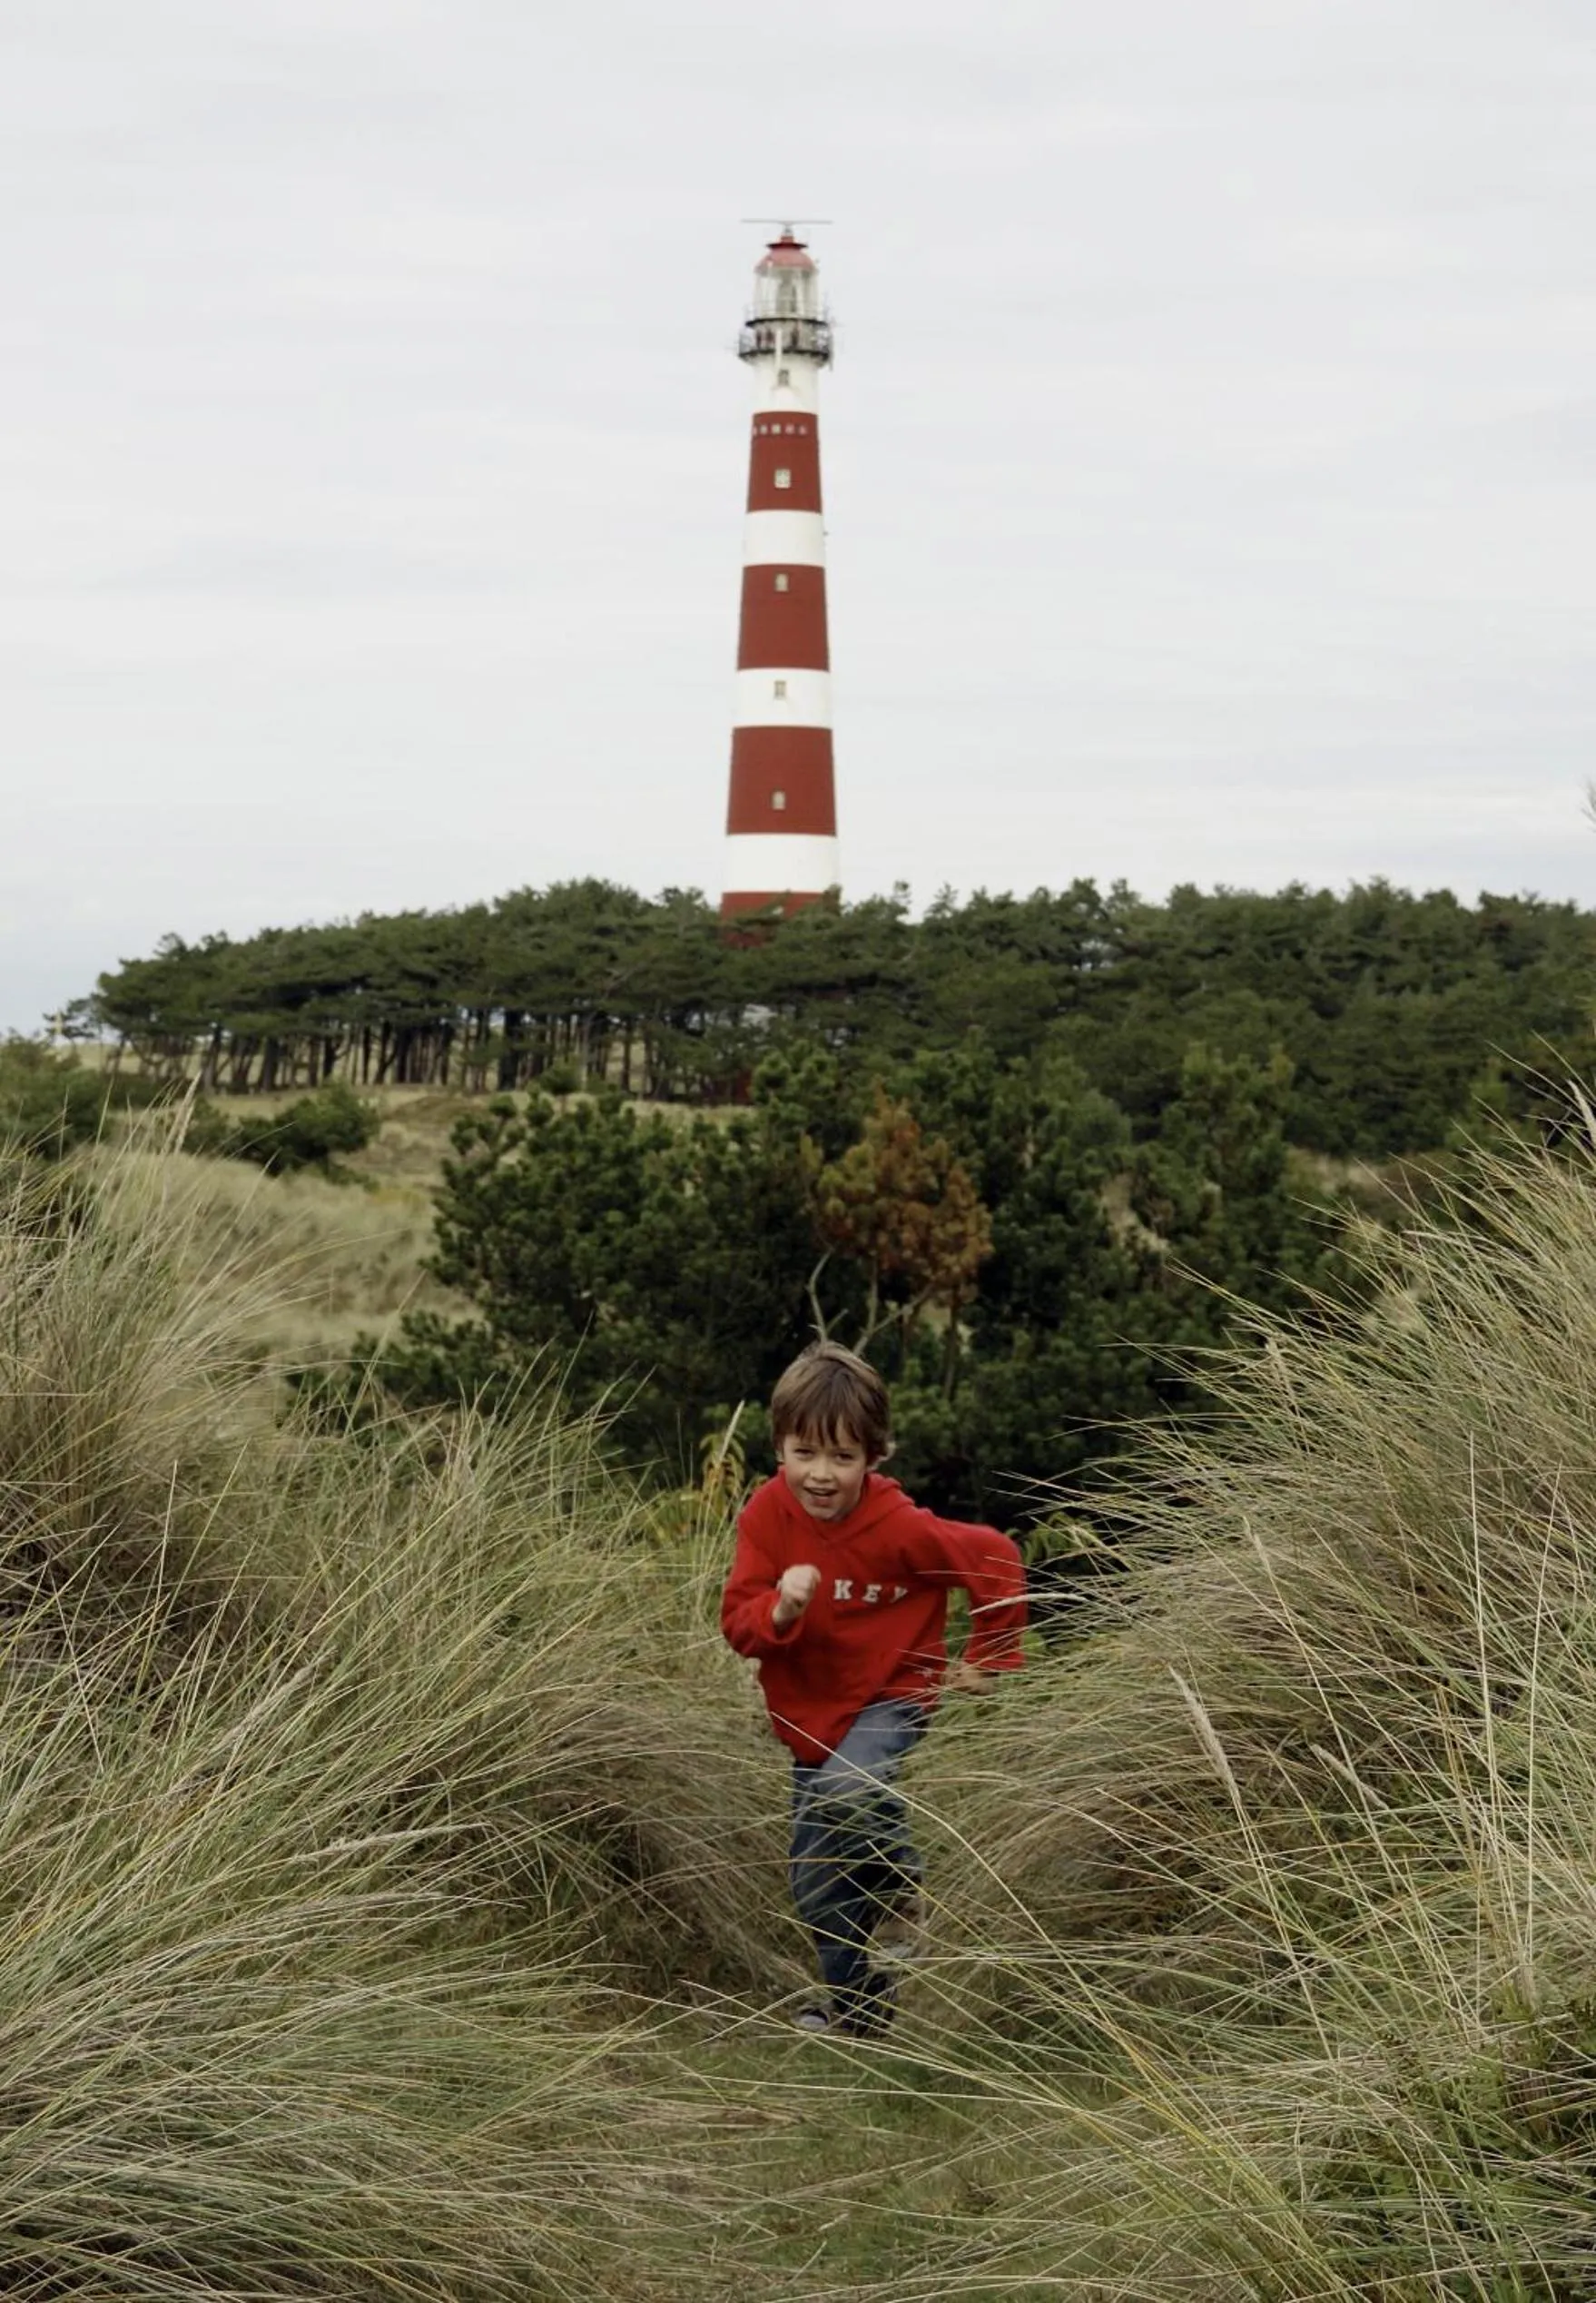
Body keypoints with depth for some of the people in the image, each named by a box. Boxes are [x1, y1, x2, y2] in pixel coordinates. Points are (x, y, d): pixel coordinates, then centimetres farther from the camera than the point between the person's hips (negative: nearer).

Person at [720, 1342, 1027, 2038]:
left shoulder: (900, 1528, -23)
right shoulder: (768, 1514, -13)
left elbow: (994, 1560, -9)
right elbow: (737, 1622, -14)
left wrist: (986, 1659, -2)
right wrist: (778, 1611, -36)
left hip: (891, 1697, -5)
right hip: (809, 1713, 5)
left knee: (851, 1789, -36)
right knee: (817, 1887, 9)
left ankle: (901, 1895, -7)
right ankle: (857, 2009, 30)